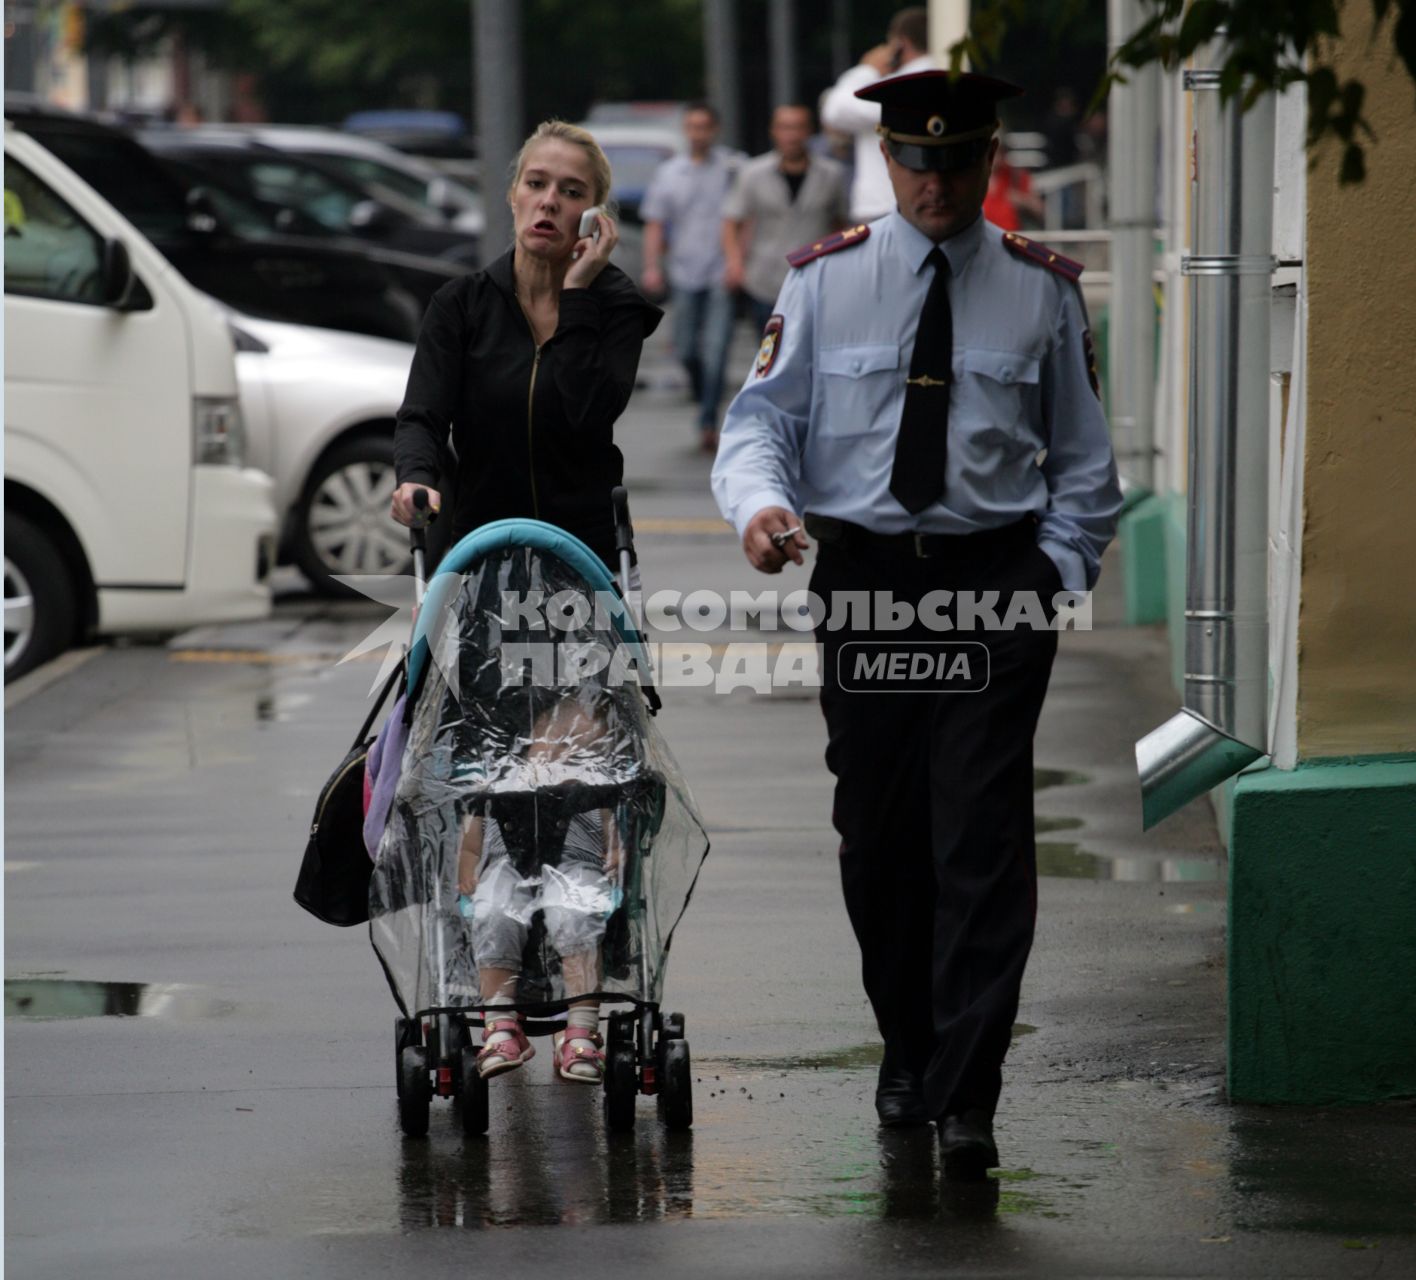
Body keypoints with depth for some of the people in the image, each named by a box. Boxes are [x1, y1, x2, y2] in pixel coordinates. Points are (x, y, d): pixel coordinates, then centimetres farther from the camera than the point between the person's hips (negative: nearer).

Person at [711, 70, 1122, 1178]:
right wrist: (759, 501, -20)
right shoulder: (826, 281, 5)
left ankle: (967, 1097, -10)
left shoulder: (1043, 290, 5)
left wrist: (1058, 569, -1)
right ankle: (907, 1049, 28)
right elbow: (762, 414, 1)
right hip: (863, 577, 2)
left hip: (997, 582, -1)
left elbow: (1084, 459, 12)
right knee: (877, 833, 8)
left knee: (983, 836, -9)